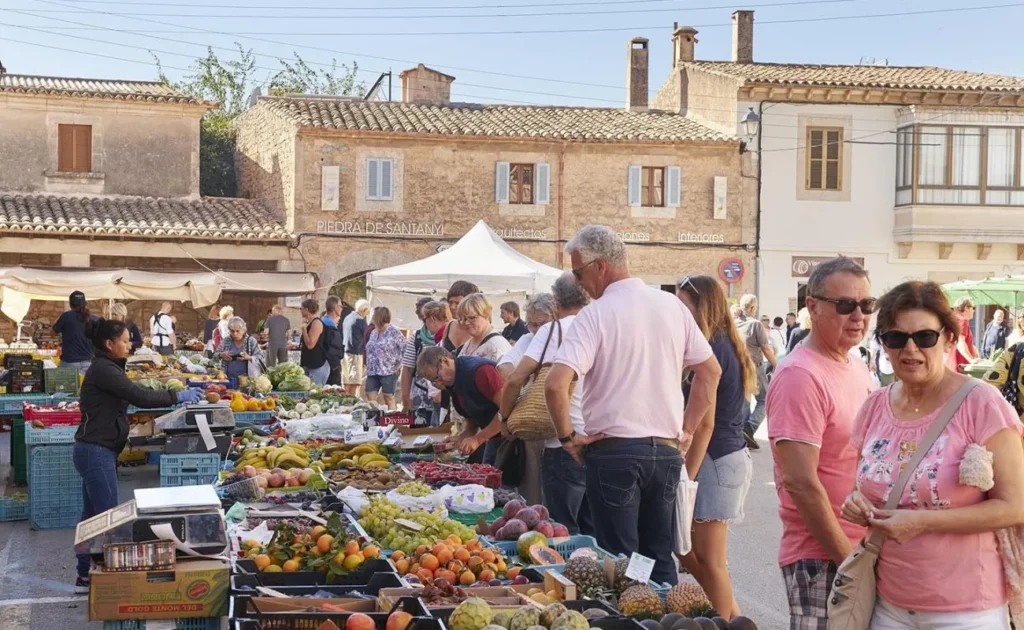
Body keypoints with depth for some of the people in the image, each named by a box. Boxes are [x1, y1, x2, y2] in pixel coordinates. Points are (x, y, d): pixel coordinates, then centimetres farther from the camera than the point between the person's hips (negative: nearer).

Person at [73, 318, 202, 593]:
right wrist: (178, 397, -13)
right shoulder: (103, 369, -16)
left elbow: (133, 394, 16)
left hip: (97, 451, 10)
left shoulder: (106, 368, 16)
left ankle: (85, 576, 19)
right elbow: (139, 397, -20)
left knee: (93, 516, 13)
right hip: (96, 452, -10)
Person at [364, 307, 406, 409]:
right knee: (370, 397, 2)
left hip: (388, 371, -7)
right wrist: (368, 365, 14)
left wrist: (399, 363, -11)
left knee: (388, 397, 0)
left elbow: (404, 348, -9)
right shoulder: (373, 333, 14)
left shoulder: (394, 332, -8)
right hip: (373, 371, 7)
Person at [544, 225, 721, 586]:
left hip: (615, 450, -5)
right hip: (667, 449, 5)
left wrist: (568, 438, -7)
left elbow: (556, 384, -21)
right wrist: (687, 431, 16)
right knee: (660, 558, 13)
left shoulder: (596, 314, -11)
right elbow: (711, 371, 14)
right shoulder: (672, 306, 6)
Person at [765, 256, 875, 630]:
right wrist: (847, 557, -17)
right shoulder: (801, 375, -16)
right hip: (821, 559, -8)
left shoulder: (858, 369, 11)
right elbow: (800, 483, -21)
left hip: (860, 550, 8)